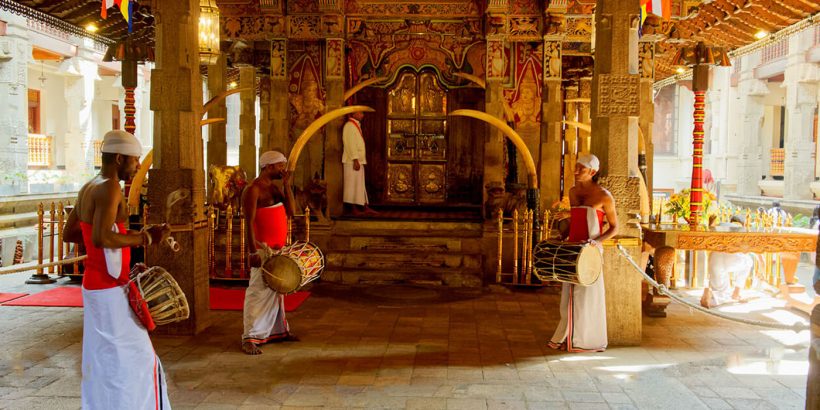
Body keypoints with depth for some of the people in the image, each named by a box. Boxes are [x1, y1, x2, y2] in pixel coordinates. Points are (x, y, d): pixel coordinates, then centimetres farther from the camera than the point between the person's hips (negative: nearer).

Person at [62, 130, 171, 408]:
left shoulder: (88, 188, 11)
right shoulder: (109, 188, -18)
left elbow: (68, 234, 19)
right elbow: (100, 239, -30)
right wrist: (145, 238, -19)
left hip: (95, 286, 10)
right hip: (111, 291, -10)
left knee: (103, 361, 16)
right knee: (133, 361, -2)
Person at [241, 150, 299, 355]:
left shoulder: (274, 188, 15)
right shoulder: (253, 190, -11)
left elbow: (290, 212, 7)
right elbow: (249, 222, -16)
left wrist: (287, 185, 2)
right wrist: (254, 252, -23)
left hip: (278, 248, 9)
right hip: (263, 249, -9)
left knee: (277, 290, 14)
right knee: (259, 292, -8)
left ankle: (277, 330, 25)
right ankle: (250, 338, -4)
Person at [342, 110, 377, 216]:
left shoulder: (356, 125, 18)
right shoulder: (349, 126, -12)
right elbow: (350, 144, -19)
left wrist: (358, 160, 15)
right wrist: (355, 160, -23)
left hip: (358, 160, 10)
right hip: (352, 161, -10)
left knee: (360, 185, 9)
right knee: (353, 184, -5)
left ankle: (365, 207, 12)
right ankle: (353, 209, -1)